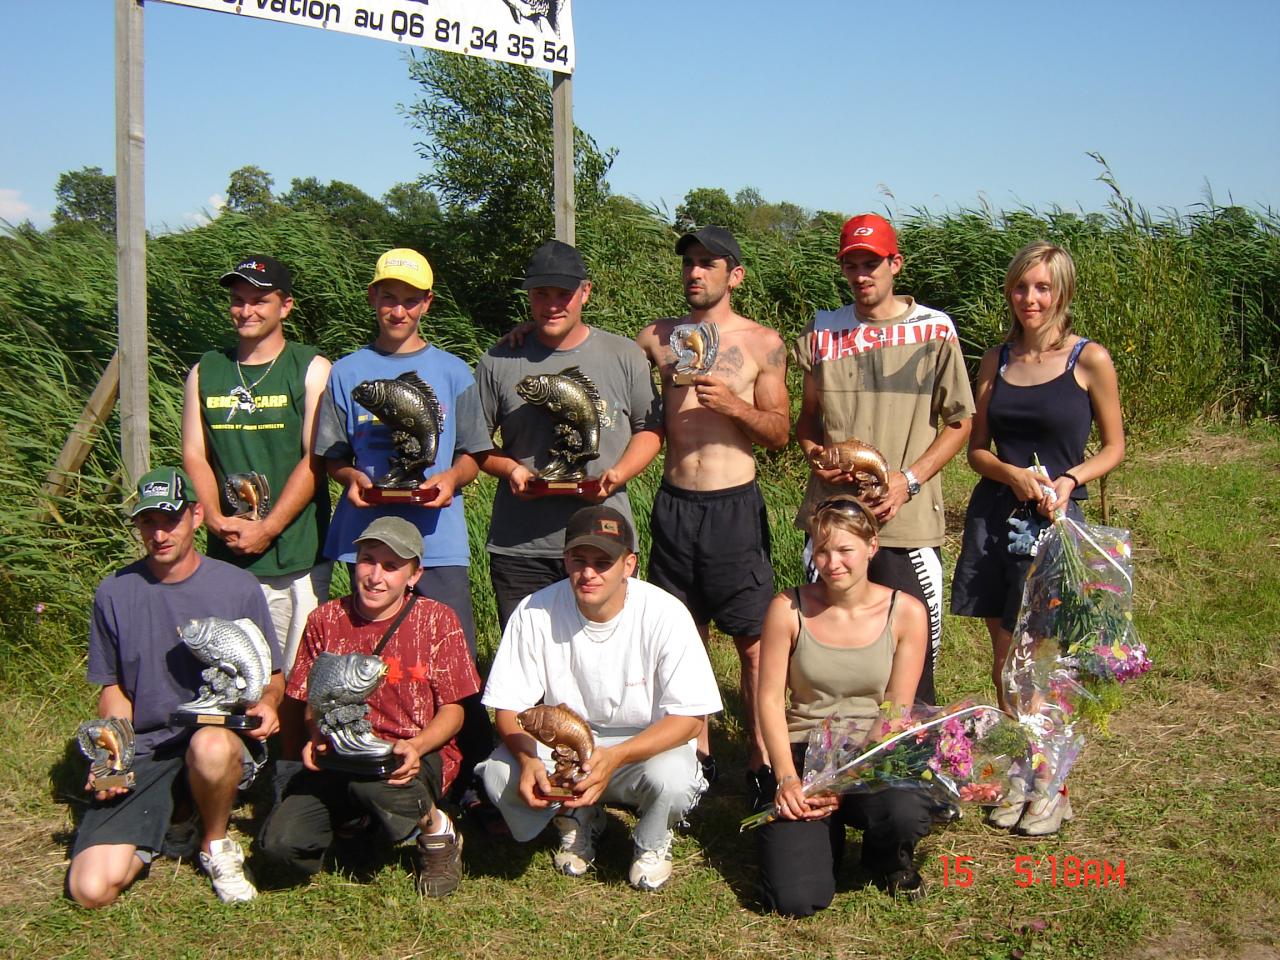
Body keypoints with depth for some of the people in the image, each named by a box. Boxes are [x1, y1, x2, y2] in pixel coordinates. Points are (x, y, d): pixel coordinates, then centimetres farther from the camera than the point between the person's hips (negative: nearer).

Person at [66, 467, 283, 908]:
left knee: (211, 747, -41)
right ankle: (157, 828, 15)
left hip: (220, 734, -1)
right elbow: (114, 688, 13)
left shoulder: (238, 588, -1)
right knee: (92, 889, -19)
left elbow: (271, 676, 10)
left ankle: (215, 845, -7)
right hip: (144, 751, 1)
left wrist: (265, 704, -14)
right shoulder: (114, 594, 3)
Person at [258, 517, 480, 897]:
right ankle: (358, 819, 12)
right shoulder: (326, 620, 6)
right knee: (281, 841, -21)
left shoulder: (437, 620, -1)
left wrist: (415, 745, -22)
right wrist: (317, 737, -11)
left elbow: (452, 711, -1)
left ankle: (436, 829, -5)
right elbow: (311, 702, 12)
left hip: (419, 756, -3)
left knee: (372, 783, -39)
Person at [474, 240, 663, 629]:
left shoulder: (625, 356, 6)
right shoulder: (499, 361, 5)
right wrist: (510, 469, -10)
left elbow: (650, 428, 11)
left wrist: (618, 473, -7)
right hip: (519, 548, 0)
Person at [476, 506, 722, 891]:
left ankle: (652, 842, 5)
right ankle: (576, 820, 10)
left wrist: (615, 757, -35)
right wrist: (528, 759, -32)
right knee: (499, 776, -26)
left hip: (648, 745, -2)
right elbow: (509, 706, -9)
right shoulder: (535, 613, -14)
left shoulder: (665, 614, -19)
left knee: (672, 777, -35)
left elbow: (689, 717, -18)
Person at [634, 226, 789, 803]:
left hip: (734, 505, -3)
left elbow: (780, 434, 1)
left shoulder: (762, 343, 0)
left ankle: (759, 759, 10)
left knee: (754, 640, -1)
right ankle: (697, 754, 23)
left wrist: (734, 404, -16)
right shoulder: (658, 337, 8)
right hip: (674, 504, 3)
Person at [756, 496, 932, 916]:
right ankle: (825, 832, 19)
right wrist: (787, 778, -14)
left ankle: (888, 862, 5)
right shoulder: (788, 609, -3)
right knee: (797, 900, -19)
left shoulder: (906, 613, -3)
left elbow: (897, 712, -4)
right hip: (803, 754, 0)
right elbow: (771, 700, -2)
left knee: (905, 814, -36)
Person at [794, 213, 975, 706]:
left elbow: (959, 422, 2)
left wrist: (908, 480, -11)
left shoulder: (934, 331, 0)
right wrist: (814, 454, -3)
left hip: (907, 518, -3)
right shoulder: (822, 332, 8)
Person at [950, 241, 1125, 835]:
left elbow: (1114, 448, 2)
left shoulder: (1090, 360, -4)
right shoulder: (996, 359, 8)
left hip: (1055, 519, -4)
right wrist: (1012, 473, -10)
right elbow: (977, 449, 10)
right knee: (1004, 664, 9)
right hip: (994, 515, 4)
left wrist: (1068, 480, -15)